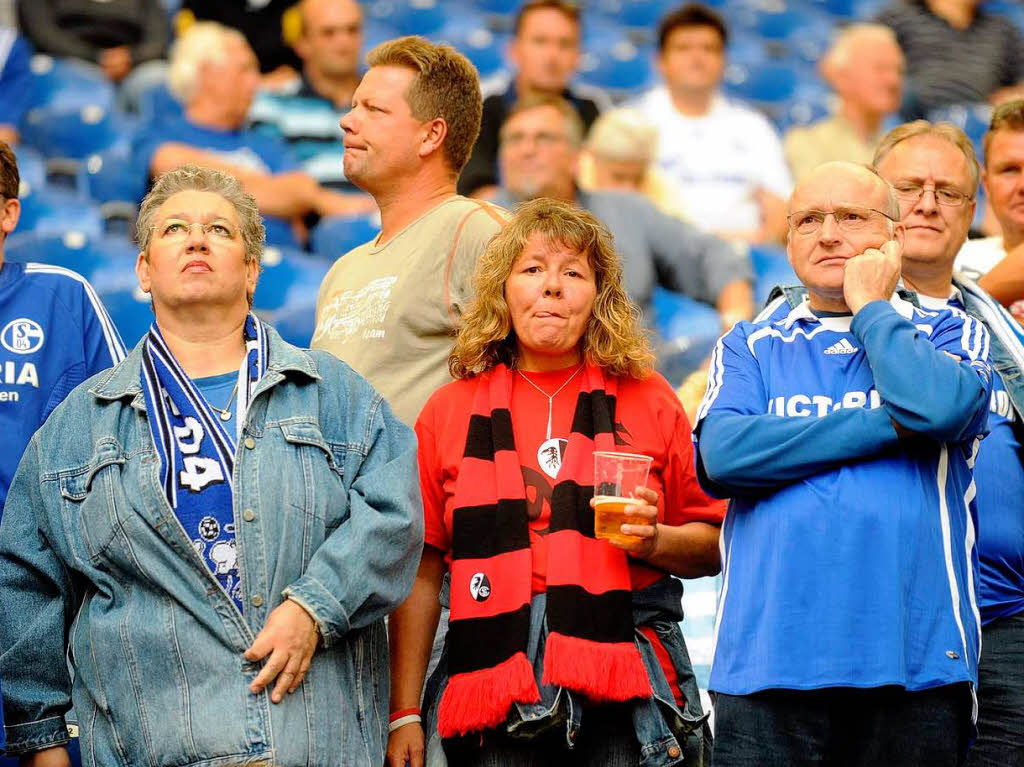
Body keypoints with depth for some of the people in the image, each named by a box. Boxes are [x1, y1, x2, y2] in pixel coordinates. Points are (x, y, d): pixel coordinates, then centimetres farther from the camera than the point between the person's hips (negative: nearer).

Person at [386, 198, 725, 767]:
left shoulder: (648, 403, 10)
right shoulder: (450, 412, 10)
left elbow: (711, 548, 13)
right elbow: (421, 573, 8)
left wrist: (653, 541, -9)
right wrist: (404, 713, 3)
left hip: (627, 698, 0)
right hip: (495, 694, 0)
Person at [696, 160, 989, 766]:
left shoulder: (948, 334, 12)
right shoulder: (750, 348, 16)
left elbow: (941, 407, -13)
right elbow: (722, 454, -5)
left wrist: (870, 307, 3)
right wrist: (887, 425, -6)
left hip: (916, 662, -1)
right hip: (769, 664, 1)